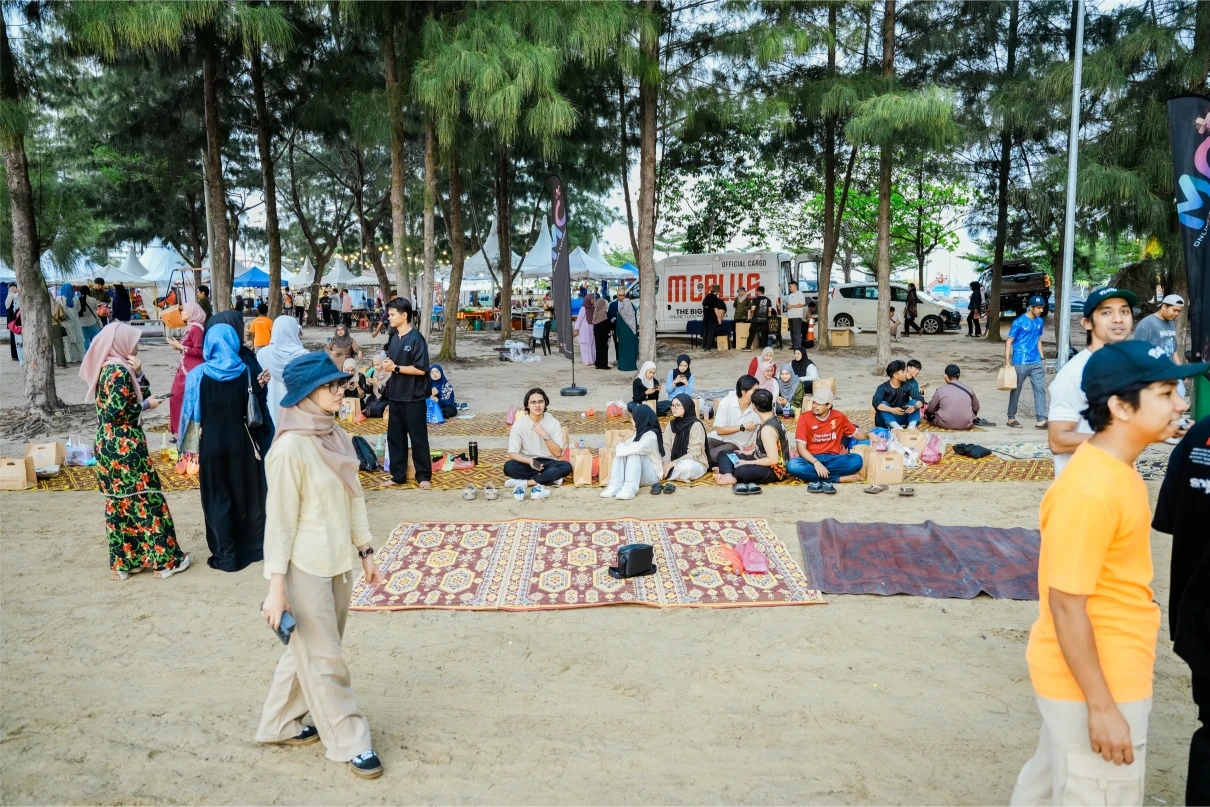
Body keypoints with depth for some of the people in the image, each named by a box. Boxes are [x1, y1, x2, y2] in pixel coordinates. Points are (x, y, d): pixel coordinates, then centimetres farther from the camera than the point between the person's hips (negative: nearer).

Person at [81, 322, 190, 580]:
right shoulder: (118, 371, -17)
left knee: (121, 502, 12)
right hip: (123, 447, -10)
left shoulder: (115, 368, 13)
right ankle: (164, 559, 3)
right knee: (143, 499, -4)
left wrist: (138, 374, -1)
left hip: (113, 446, 10)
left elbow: (142, 395, 13)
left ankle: (124, 560, 19)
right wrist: (145, 405, -10)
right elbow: (116, 411, -22)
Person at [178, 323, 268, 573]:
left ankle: (226, 556, 11)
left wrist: (193, 445, 5)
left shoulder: (198, 374, -8)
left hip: (211, 443, -2)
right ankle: (252, 548, 25)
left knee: (218, 498, 8)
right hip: (240, 441, 2)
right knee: (244, 493, 16)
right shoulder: (245, 372, -5)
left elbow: (192, 414, -4)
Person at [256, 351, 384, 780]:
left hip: (338, 563, 7)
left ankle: (280, 724, 40)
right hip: (305, 569, -7)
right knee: (325, 660, 7)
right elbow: (281, 520, -17)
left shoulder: (338, 437, 2)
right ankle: (350, 743, 21)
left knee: (307, 650, 21)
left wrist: (366, 551, 13)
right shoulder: (291, 447, -19)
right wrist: (277, 586, -16)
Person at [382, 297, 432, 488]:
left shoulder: (416, 339, -14)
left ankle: (424, 476, 15)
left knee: (418, 438, 3)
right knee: (394, 437, 12)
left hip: (413, 398, -7)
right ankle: (398, 475, 23)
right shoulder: (393, 338, 8)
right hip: (395, 396, 7)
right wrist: (387, 366, -4)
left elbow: (421, 369, -18)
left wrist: (395, 368, -17)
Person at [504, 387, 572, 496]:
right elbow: (512, 453, -11)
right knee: (509, 466, -32)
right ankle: (551, 478, -24)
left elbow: (558, 453, -9)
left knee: (566, 466, -30)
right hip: (527, 463, -1)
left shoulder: (553, 423, -6)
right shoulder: (519, 424, -8)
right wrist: (529, 461, -31)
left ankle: (525, 482, -30)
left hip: (547, 463, 1)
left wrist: (544, 435, -21)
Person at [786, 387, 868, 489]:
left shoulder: (839, 417, 3)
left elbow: (856, 433, 17)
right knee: (792, 465, -35)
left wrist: (869, 435, -6)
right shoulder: (804, 418, -7)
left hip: (832, 459, 2)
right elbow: (801, 448, -11)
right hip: (812, 459, -1)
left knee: (857, 460, -26)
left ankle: (817, 479, -21)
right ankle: (839, 478, -25)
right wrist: (816, 463, -27)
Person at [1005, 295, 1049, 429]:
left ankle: (1041, 420, 0)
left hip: (1036, 362, 6)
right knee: (1016, 390, 5)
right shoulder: (1019, 322, -10)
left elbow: (1038, 341, 18)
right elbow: (1009, 342, -9)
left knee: (1040, 389, -1)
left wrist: (1042, 359, 15)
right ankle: (1011, 418, 17)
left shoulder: (1040, 321, 9)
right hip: (1020, 363, -6)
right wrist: (1007, 362, -14)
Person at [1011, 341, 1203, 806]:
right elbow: (1066, 604, -24)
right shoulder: (1090, 490, -26)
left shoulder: (1114, 469, 3)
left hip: (1109, 672, 9)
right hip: (1094, 682, -9)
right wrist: (1102, 707, -21)